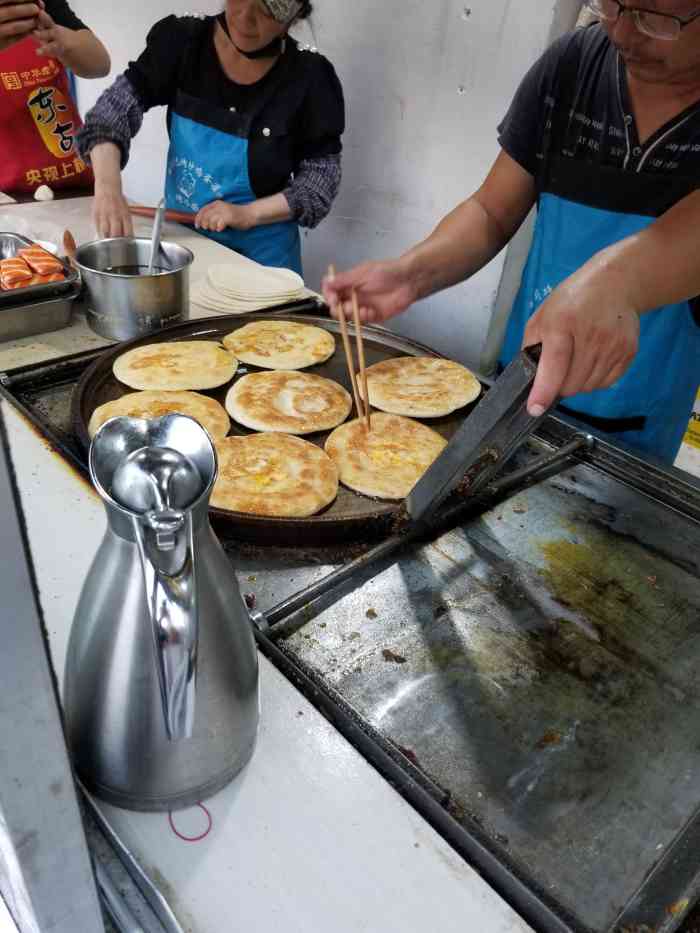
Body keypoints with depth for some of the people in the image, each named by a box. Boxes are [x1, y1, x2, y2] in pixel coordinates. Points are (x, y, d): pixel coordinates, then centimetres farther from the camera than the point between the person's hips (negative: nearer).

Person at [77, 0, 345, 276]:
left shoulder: (308, 78, -13)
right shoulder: (183, 42, -7)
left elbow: (322, 177, -10)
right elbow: (115, 107, -13)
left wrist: (249, 214, -22)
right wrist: (108, 187, -30)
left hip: (260, 252, -3)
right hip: (179, 235, 3)